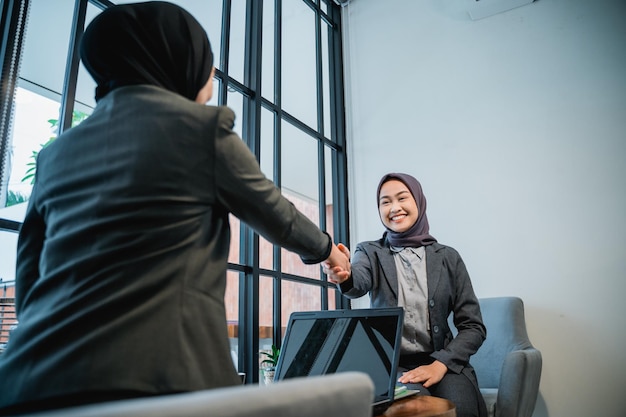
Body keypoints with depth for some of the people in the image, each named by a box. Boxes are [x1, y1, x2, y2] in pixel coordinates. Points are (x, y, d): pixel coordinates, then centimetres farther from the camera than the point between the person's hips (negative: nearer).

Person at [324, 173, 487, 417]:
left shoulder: (448, 257, 5)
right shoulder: (370, 252, 3)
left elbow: (473, 326, 4)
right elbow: (359, 284, -21)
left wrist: (441, 363, -13)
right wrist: (344, 276, -46)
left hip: (440, 361, 1)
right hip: (389, 363, 0)